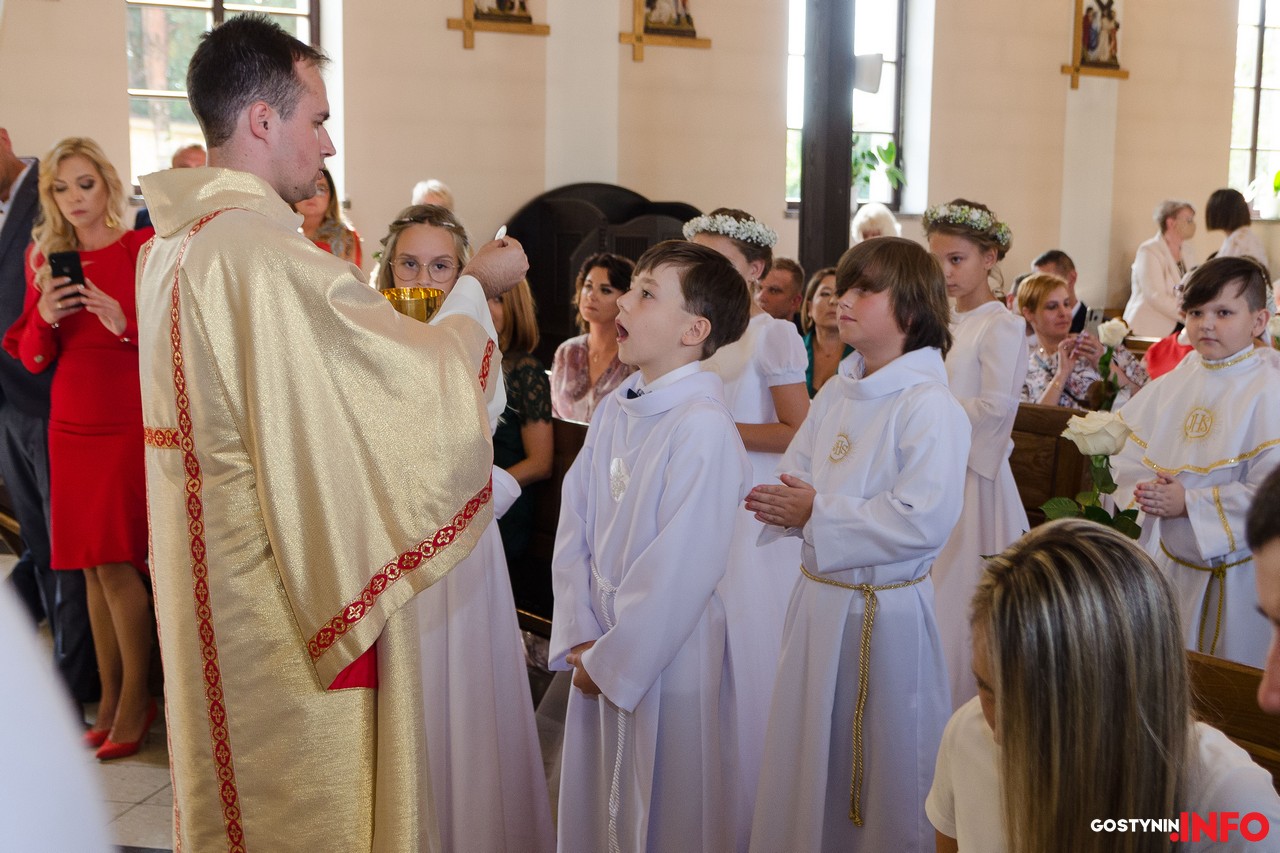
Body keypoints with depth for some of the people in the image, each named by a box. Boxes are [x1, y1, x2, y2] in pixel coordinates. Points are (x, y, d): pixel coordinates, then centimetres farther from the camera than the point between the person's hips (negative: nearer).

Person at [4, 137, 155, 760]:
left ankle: (135, 701, 7)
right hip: (71, 423, 5)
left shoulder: (145, 249, -4)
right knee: (91, 566, 6)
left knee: (114, 561, -8)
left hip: (130, 421, -5)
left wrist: (125, 324, -21)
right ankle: (110, 700, 15)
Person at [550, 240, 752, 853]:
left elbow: (680, 573, -21)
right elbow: (574, 526, 4)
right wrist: (579, 637, -4)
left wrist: (612, 662, -14)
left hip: (666, 658, -7)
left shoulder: (702, 427, -20)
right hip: (600, 651, 7)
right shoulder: (615, 410, 4)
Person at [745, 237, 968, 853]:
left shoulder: (929, 407, -16)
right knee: (806, 759, 19)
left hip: (885, 613, -7)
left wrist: (817, 513, -21)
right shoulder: (834, 396, 9)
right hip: (817, 598, 8)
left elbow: (924, 521, -25)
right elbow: (794, 474, 11)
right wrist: (782, 504, -13)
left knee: (884, 768, 9)